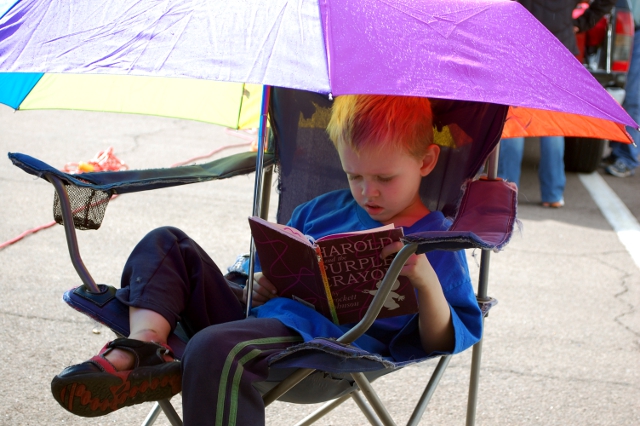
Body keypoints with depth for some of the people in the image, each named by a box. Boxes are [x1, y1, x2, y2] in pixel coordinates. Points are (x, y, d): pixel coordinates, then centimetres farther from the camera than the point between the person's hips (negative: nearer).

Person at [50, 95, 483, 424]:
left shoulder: (437, 244, 5)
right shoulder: (323, 209, 23)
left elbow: (442, 343, -4)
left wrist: (428, 284, -23)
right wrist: (261, 287, 7)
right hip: (263, 317, 8)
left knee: (216, 348, -39)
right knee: (168, 245, 10)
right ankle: (143, 345, -16)